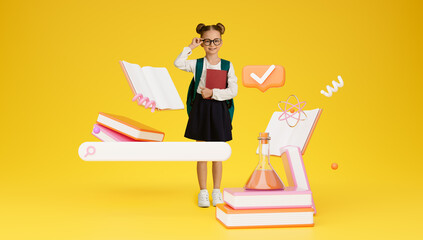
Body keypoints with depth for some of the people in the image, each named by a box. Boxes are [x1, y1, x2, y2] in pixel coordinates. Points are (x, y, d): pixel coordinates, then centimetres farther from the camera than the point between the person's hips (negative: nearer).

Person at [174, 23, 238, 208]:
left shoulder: (227, 65, 1)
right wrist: (190, 47, -10)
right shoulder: (197, 64, 2)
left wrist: (213, 93, -15)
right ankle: (203, 193, 16)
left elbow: (233, 91, -7)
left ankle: (216, 192, 20)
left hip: (219, 110, 0)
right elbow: (178, 63, -15)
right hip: (201, 109, 0)